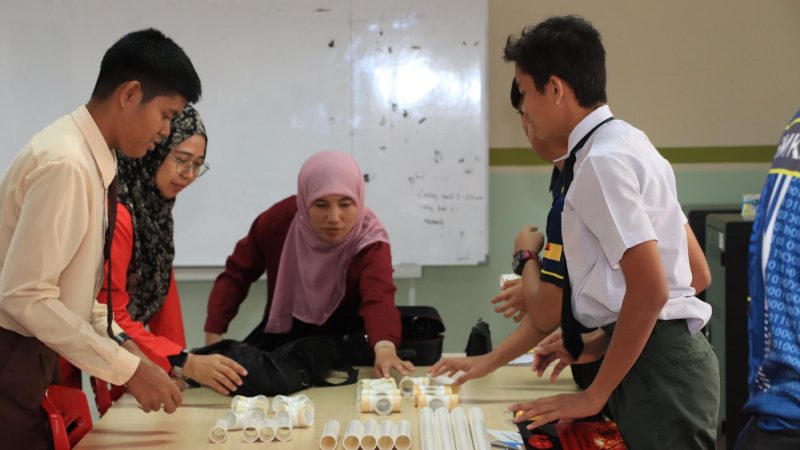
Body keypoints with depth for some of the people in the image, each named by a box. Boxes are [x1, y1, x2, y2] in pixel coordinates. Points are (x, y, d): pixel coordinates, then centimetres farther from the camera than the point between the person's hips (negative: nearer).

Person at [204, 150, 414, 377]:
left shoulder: (369, 241, -25)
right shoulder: (280, 218, -17)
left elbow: (379, 299, -45)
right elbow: (237, 274, -3)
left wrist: (385, 348, -66)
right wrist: (213, 335, -11)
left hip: (341, 341, -2)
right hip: (281, 333, 3)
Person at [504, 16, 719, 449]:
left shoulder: (602, 159, -17)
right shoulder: (623, 141, 12)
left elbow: (650, 291, -22)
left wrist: (594, 395, -13)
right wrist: (594, 343, 18)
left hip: (655, 366, -9)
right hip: (657, 354, 9)